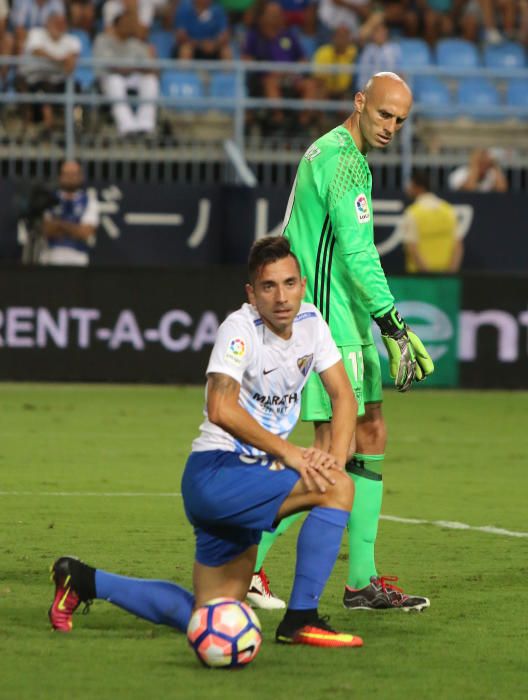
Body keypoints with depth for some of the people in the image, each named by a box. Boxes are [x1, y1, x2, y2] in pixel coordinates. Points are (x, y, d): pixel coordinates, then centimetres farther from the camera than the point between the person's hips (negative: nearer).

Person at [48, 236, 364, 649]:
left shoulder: (310, 321, 5)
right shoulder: (240, 328, -17)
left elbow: (343, 396, 7)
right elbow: (221, 409, -29)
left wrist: (335, 459, -10)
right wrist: (289, 453, -29)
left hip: (251, 479, 8)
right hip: (216, 474, -8)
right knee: (336, 490, -26)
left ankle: (83, 582, 24)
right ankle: (301, 621, -20)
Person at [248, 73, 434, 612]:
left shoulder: (328, 153, 18)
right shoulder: (343, 159, -15)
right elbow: (355, 252, -23)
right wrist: (393, 326, -25)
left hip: (345, 321, 11)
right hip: (328, 328, -11)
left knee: (370, 436, 9)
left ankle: (362, 581, 10)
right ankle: (244, 564, -7)